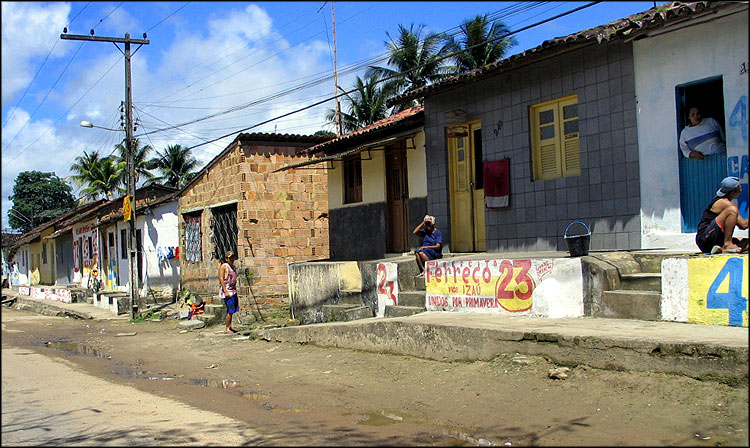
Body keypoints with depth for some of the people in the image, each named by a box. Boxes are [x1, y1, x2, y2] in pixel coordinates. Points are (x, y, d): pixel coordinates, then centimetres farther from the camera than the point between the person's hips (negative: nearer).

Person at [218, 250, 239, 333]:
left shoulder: (233, 266, 15)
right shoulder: (223, 266, -9)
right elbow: (221, 279, -14)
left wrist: (236, 290, 20)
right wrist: (225, 291, -20)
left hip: (233, 291, 8)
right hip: (226, 290, -8)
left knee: (232, 310, 9)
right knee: (230, 310, -10)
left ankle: (230, 327, 16)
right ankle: (227, 329, -4)